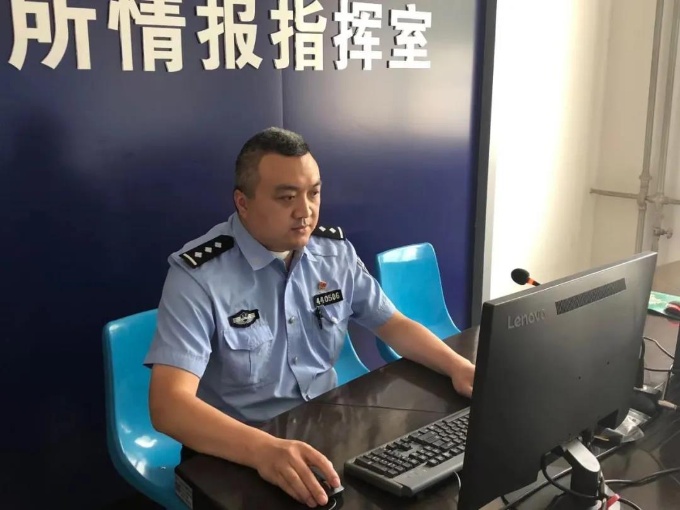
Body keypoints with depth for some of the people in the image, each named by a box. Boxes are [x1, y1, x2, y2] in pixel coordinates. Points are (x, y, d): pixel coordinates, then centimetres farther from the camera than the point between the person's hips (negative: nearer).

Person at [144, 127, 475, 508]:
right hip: (237, 452, -4)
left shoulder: (336, 252, -1)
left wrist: (458, 366, -9)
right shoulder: (198, 276, -18)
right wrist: (262, 448, -43)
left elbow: (394, 325, 9)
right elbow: (169, 404, -27)